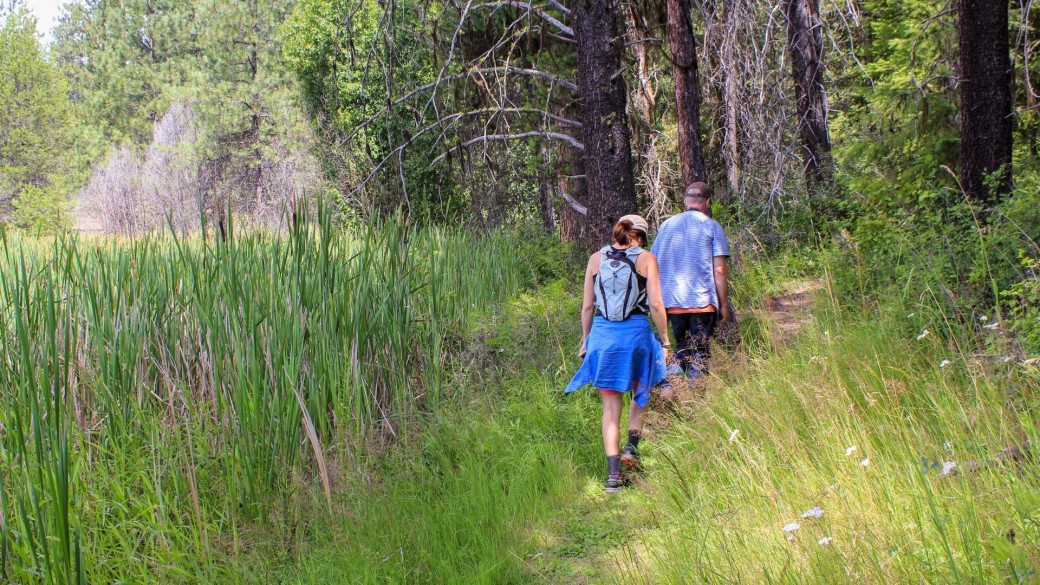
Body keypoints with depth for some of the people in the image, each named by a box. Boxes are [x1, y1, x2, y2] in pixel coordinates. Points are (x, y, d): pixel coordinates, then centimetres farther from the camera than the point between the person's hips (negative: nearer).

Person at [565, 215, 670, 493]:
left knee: (611, 405, 8)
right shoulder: (646, 259, 0)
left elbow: (587, 306, 6)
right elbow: (655, 304, -5)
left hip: (602, 334, 2)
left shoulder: (596, 259, 6)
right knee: (640, 393, 24)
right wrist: (664, 340, 3)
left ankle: (613, 473, 4)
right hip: (636, 332, -2)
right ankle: (631, 446, 7)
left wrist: (585, 340, 16)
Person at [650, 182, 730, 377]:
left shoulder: (667, 225, 12)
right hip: (702, 302, -4)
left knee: (682, 349, 17)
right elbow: (719, 270, -7)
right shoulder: (711, 227, -1)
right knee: (700, 354, 2)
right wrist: (724, 305, -1)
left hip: (672, 302, 4)